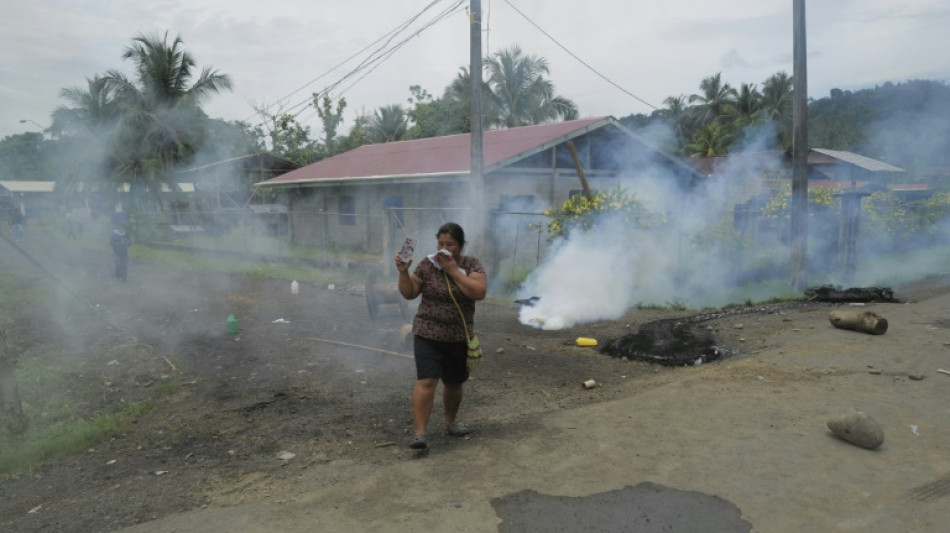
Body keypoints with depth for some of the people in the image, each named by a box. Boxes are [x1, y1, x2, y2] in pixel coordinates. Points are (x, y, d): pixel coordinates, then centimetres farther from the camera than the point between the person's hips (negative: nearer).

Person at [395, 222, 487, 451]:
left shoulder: (472, 265, -4)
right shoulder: (427, 264, -5)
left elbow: (479, 292, -19)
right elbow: (409, 294, -1)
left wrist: (453, 270, -21)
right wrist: (403, 272, -18)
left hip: (458, 337, 2)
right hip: (428, 335, -2)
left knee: (454, 384, 16)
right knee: (426, 381, -14)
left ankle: (450, 423, 38)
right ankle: (419, 433, -11)